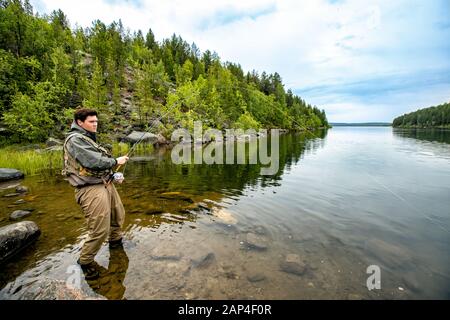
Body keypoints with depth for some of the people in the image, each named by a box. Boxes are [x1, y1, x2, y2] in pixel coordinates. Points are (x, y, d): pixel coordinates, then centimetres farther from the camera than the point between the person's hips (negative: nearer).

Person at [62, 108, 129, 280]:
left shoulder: (89, 138, 16)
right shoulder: (74, 139, -14)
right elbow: (92, 162, -24)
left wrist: (114, 174, 8)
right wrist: (116, 161, -11)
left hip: (106, 184, 10)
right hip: (91, 189, -10)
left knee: (118, 215, 23)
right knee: (100, 230, -8)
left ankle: (115, 240, 48)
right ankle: (85, 261, 16)